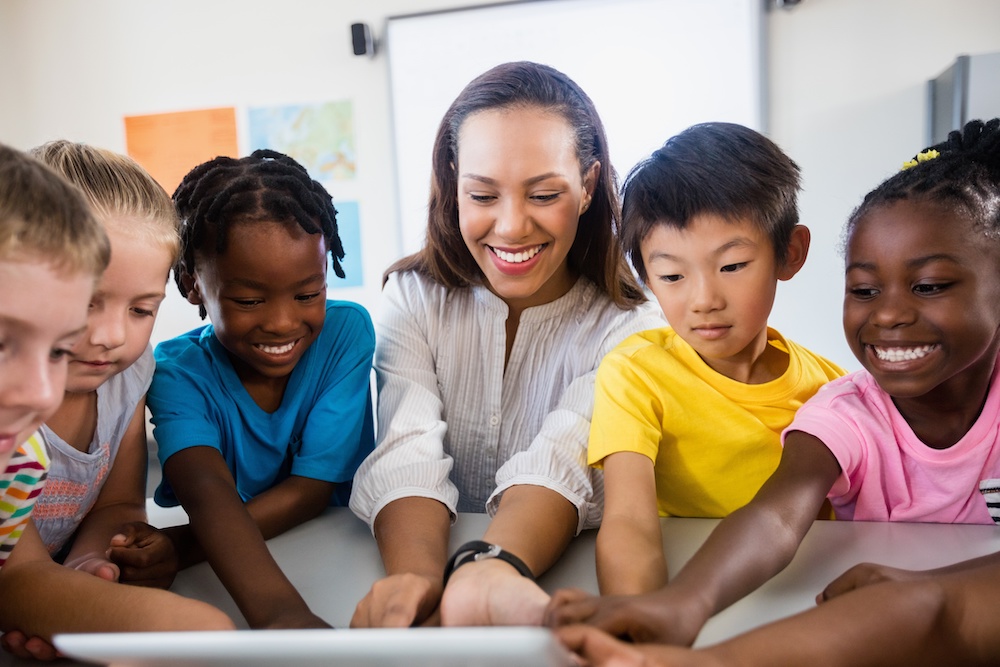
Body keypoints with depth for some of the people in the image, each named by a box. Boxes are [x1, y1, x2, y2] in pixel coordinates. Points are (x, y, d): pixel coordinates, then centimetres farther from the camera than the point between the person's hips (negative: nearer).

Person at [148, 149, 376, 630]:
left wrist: (171, 548, -23)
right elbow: (208, 494, -29)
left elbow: (312, 489, -13)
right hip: (221, 585, 0)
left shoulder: (346, 333, -10)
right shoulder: (174, 373, -12)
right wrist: (277, 613, -46)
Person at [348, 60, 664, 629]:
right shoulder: (414, 299, -2)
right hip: (440, 551, 2)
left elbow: (559, 467, -21)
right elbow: (408, 457, -15)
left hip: (565, 574, -2)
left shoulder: (623, 330, -6)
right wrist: (419, 576, -33)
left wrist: (493, 572, -40)